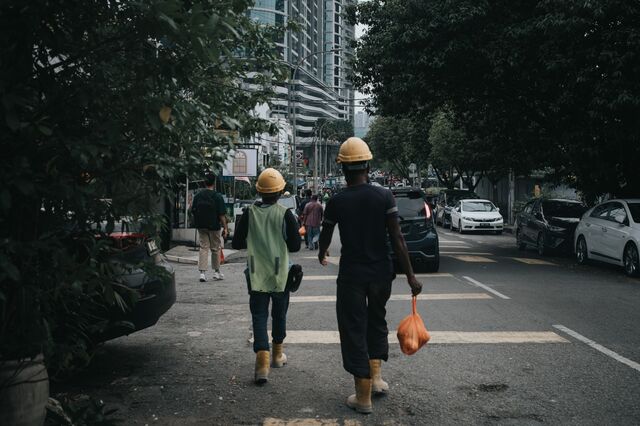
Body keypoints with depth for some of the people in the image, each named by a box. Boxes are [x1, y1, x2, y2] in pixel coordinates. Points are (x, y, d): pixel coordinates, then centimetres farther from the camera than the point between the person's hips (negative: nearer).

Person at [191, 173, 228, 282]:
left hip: (201, 226, 3)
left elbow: (193, 211, 7)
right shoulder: (217, 196, -12)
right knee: (216, 249, 10)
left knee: (203, 247, 8)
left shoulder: (198, 195, 1)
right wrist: (225, 228, -8)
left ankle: (202, 272, -2)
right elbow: (222, 215, -14)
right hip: (214, 226, -3)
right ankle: (216, 272, 20)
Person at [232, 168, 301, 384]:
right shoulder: (285, 214, -10)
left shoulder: (249, 213, -5)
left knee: (259, 316, 0)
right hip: (280, 275, 0)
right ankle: (277, 354, 34)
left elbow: (237, 243, 0)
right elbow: (295, 245, -7)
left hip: (256, 275, 0)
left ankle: (262, 360, -16)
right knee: (279, 314, 18)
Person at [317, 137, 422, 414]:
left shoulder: (336, 202, -6)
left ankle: (363, 397, 8)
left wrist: (322, 254, 32)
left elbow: (325, 237, 10)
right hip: (381, 273, 2)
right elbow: (397, 239, -10)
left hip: (351, 275, -2)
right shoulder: (384, 197, -6)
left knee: (354, 332, 6)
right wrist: (410, 276, -4)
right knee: (377, 321, 25)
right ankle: (376, 377, 21)